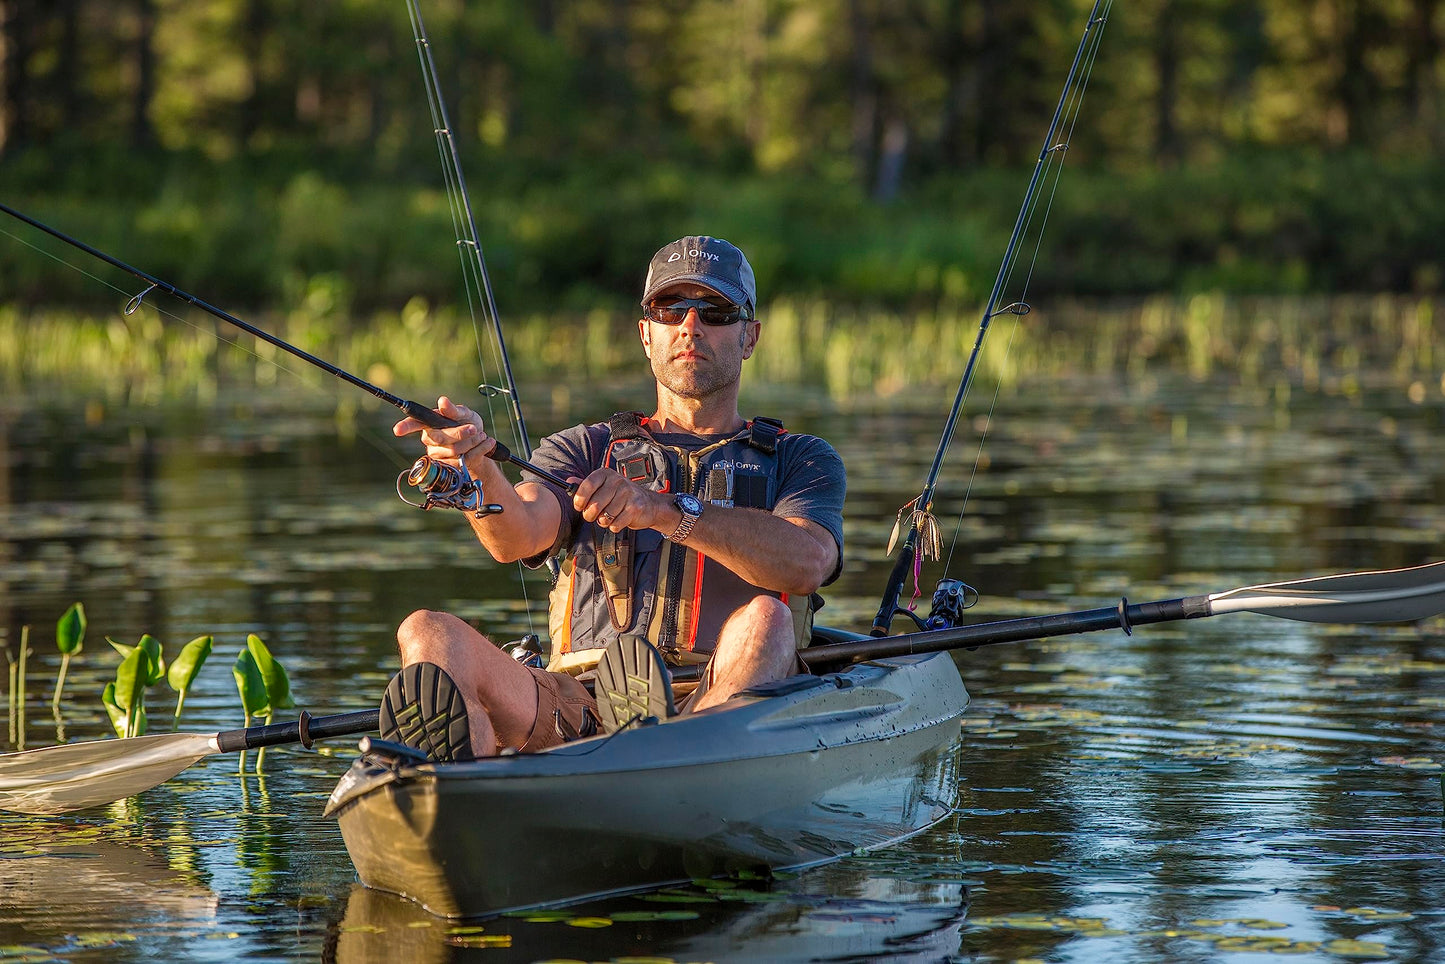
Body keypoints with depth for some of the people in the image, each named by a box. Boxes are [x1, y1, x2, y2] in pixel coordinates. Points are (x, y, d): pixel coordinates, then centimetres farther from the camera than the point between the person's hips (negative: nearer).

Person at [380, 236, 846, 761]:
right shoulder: (586, 450, 25)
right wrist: (478, 466, -24)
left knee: (764, 619, -34)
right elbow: (516, 537, 1)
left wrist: (668, 511, -21)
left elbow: (806, 563, -5)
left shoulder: (800, 460, 20)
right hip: (581, 709, 2)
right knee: (428, 633, -23)